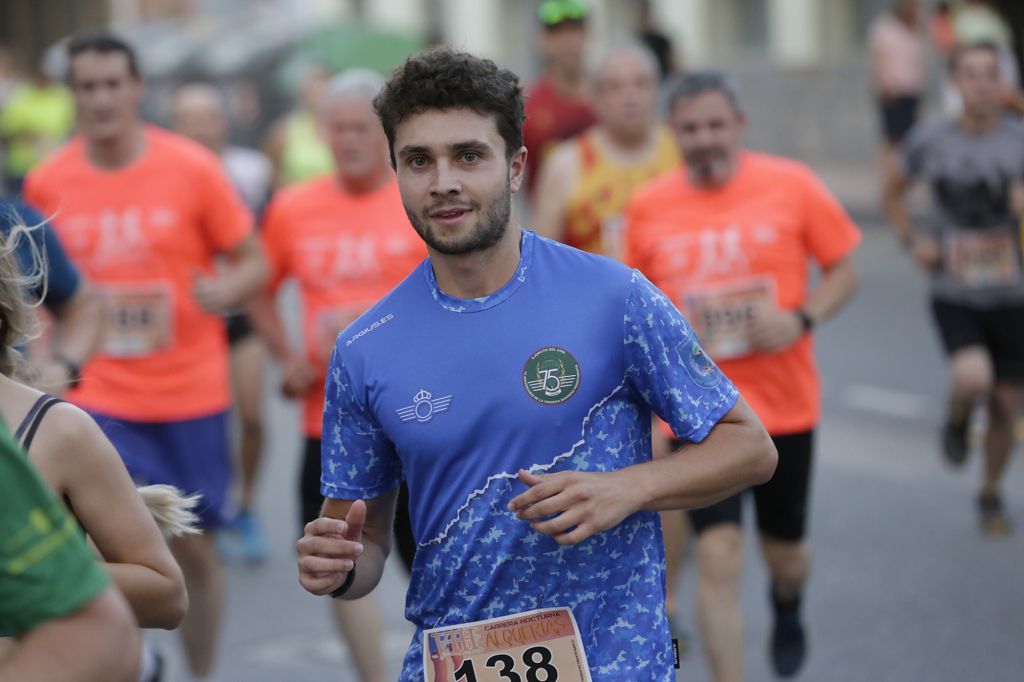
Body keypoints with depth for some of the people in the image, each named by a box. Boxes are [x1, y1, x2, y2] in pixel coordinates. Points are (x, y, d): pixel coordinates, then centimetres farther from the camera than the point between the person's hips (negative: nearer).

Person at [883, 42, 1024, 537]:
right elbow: (894, 193, 15)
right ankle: (957, 421, 11)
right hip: (953, 292, -1)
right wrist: (912, 240, 0)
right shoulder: (929, 142, -3)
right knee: (972, 379, -26)